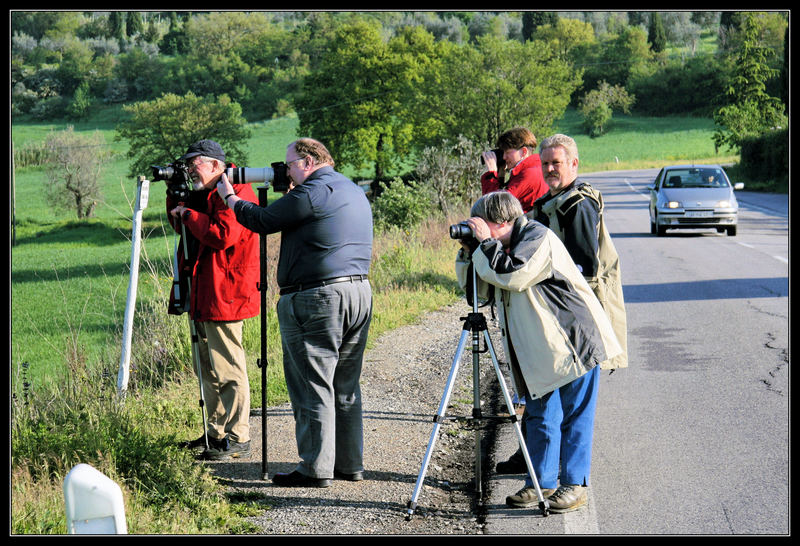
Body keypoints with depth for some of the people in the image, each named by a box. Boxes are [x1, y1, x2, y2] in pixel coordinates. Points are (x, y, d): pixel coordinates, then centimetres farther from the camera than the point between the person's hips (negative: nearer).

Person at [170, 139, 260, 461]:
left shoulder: (237, 193, -14)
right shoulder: (202, 194, 17)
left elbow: (222, 234, -26)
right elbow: (180, 226, 28)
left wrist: (188, 214, -14)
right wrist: (175, 196, 14)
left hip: (223, 295, -11)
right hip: (201, 295, 11)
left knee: (228, 368, -8)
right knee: (208, 367, 16)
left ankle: (238, 438, -3)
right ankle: (217, 432, 24)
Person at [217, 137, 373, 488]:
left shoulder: (313, 192, -11)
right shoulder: (355, 192, 17)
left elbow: (262, 222, -6)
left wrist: (229, 197, 10)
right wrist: (293, 198, 23)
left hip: (317, 298, -9)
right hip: (360, 292, 9)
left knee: (313, 386, -3)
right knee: (345, 386, 14)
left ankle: (316, 469, -1)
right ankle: (350, 464, 19)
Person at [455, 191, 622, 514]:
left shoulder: (538, 237, -15)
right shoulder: (502, 248, 12)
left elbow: (513, 276, -29)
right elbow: (477, 287, 17)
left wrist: (486, 243, -20)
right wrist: (468, 252, 2)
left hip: (574, 342, -9)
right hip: (541, 350, 9)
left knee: (575, 417, -1)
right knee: (540, 417, 10)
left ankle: (575, 485, 4)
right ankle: (542, 482, 17)